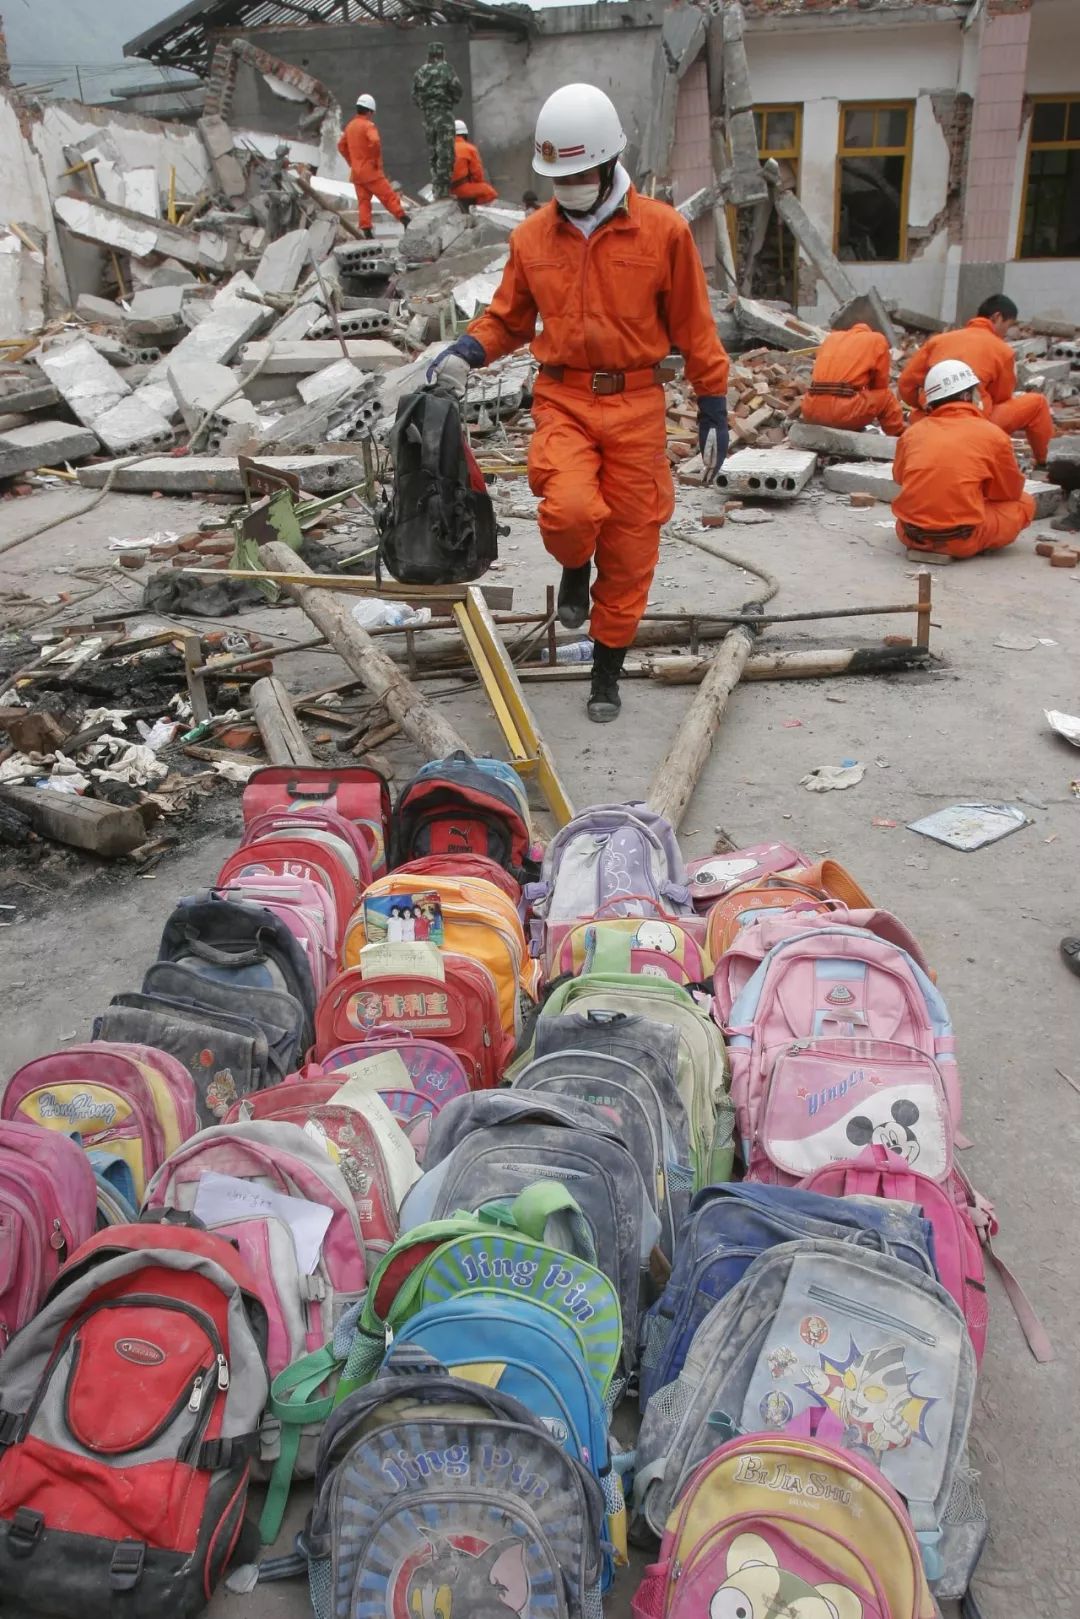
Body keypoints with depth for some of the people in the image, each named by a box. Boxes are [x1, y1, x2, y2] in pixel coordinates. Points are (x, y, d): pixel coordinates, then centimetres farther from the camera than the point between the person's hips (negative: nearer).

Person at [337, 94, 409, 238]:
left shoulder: (350, 126, 14)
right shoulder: (368, 125, -11)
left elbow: (341, 146, 22)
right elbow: (375, 141, -28)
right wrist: (376, 159, -16)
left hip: (356, 172, 7)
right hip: (371, 171, -7)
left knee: (363, 202, 6)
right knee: (389, 196, -4)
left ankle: (366, 231, 1)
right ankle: (405, 220, -5)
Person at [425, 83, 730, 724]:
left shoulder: (664, 230, -1)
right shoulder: (532, 236, 5)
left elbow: (694, 327, 4)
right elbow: (509, 317, 16)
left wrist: (714, 407, 3)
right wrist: (467, 352, -4)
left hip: (637, 404, 0)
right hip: (563, 400, 1)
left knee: (631, 545, 3)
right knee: (569, 509, -27)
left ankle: (609, 667, 22)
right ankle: (576, 570, 12)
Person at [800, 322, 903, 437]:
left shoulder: (831, 337, 25)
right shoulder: (877, 340, 13)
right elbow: (880, 384, 14)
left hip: (810, 412, 5)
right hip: (845, 413, -4)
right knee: (886, 396, 20)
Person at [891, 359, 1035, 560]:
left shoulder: (913, 431, 5)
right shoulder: (992, 434, -2)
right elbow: (1012, 491, 11)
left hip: (911, 535, 4)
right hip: (961, 540, -4)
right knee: (1024, 502, 18)